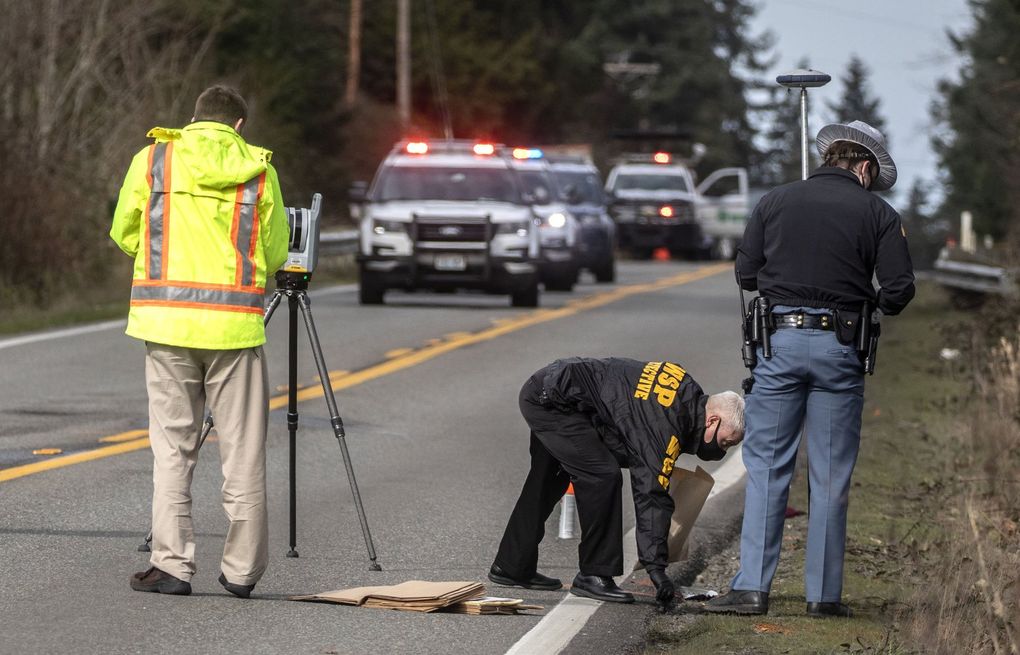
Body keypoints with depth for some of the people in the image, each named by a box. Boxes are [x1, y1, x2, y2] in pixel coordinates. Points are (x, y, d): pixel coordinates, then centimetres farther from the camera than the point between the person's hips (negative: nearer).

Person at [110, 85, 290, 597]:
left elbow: (125, 234, 10)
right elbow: (275, 254, 7)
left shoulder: (153, 160, 4)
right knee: (242, 450, 7)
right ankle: (242, 569, 9)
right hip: (235, 321, 0)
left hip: (167, 318, 1)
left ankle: (172, 564, 2)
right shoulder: (258, 171, 4)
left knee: (172, 448, 6)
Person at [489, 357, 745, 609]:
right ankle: (594, 575, -10)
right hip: (551, 399, -10)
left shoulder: (688, 391, 3)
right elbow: (651, 495, -27)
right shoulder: (664, 426, -24)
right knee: (603, 476, -16)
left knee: (548, 483, 21)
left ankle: (511, 566, 34)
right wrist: (656, 565, -26)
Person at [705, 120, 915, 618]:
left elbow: (746, 273, 7)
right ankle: (823, 593, 7)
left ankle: (752, 586, 0)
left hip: (780, 340, 1)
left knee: (766, 468, 5)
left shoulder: (775, 201, 7)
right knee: (830, 477, 6)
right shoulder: (877, 213, 2)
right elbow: (899, 290, -3)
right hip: (838, 347, -1)